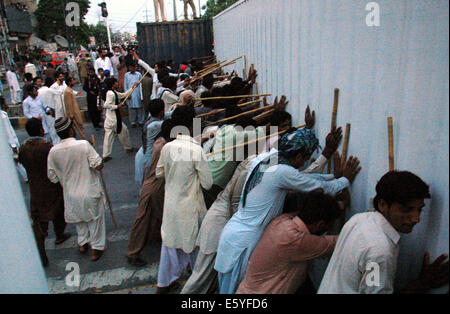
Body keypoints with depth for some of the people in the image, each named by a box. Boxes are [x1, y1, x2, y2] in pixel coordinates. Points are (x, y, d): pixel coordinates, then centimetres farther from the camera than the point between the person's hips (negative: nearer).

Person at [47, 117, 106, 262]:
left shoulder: (53, 151, -9)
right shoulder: (84, 145, -21)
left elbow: (52, 177, -1)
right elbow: (98, 166, -23)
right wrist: (100, 161, 0)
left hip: (71, 194, 4)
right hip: (90, 192, -3)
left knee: (80, 218, 28)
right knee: (95, 220, 17)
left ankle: (82, 243, 43)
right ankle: (96, 247, 28)